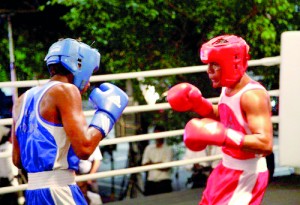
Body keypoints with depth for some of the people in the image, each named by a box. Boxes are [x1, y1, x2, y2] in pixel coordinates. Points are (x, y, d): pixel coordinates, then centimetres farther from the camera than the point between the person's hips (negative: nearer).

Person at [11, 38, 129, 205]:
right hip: (58, 191, -8)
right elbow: (84, 148, -18)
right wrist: (107, 112, -4)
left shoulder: (23, 100, 16)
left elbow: (18, 160, 18)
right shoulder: (65, 90, -8)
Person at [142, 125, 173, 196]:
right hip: (150, 181, 3)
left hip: (164, 182, -3)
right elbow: (144, 165, 4)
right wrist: (157, 164, -10)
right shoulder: (149, 148, 10)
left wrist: (151, 164, -6)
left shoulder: (168, 149, -1)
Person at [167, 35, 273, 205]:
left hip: (247, 175, -9)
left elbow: (265, 144, -34)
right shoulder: (228, 89, 1)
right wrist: (199, 105, 4)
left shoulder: (253, 96, -26)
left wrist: (222, 136, -41)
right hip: (228, 168, 9)